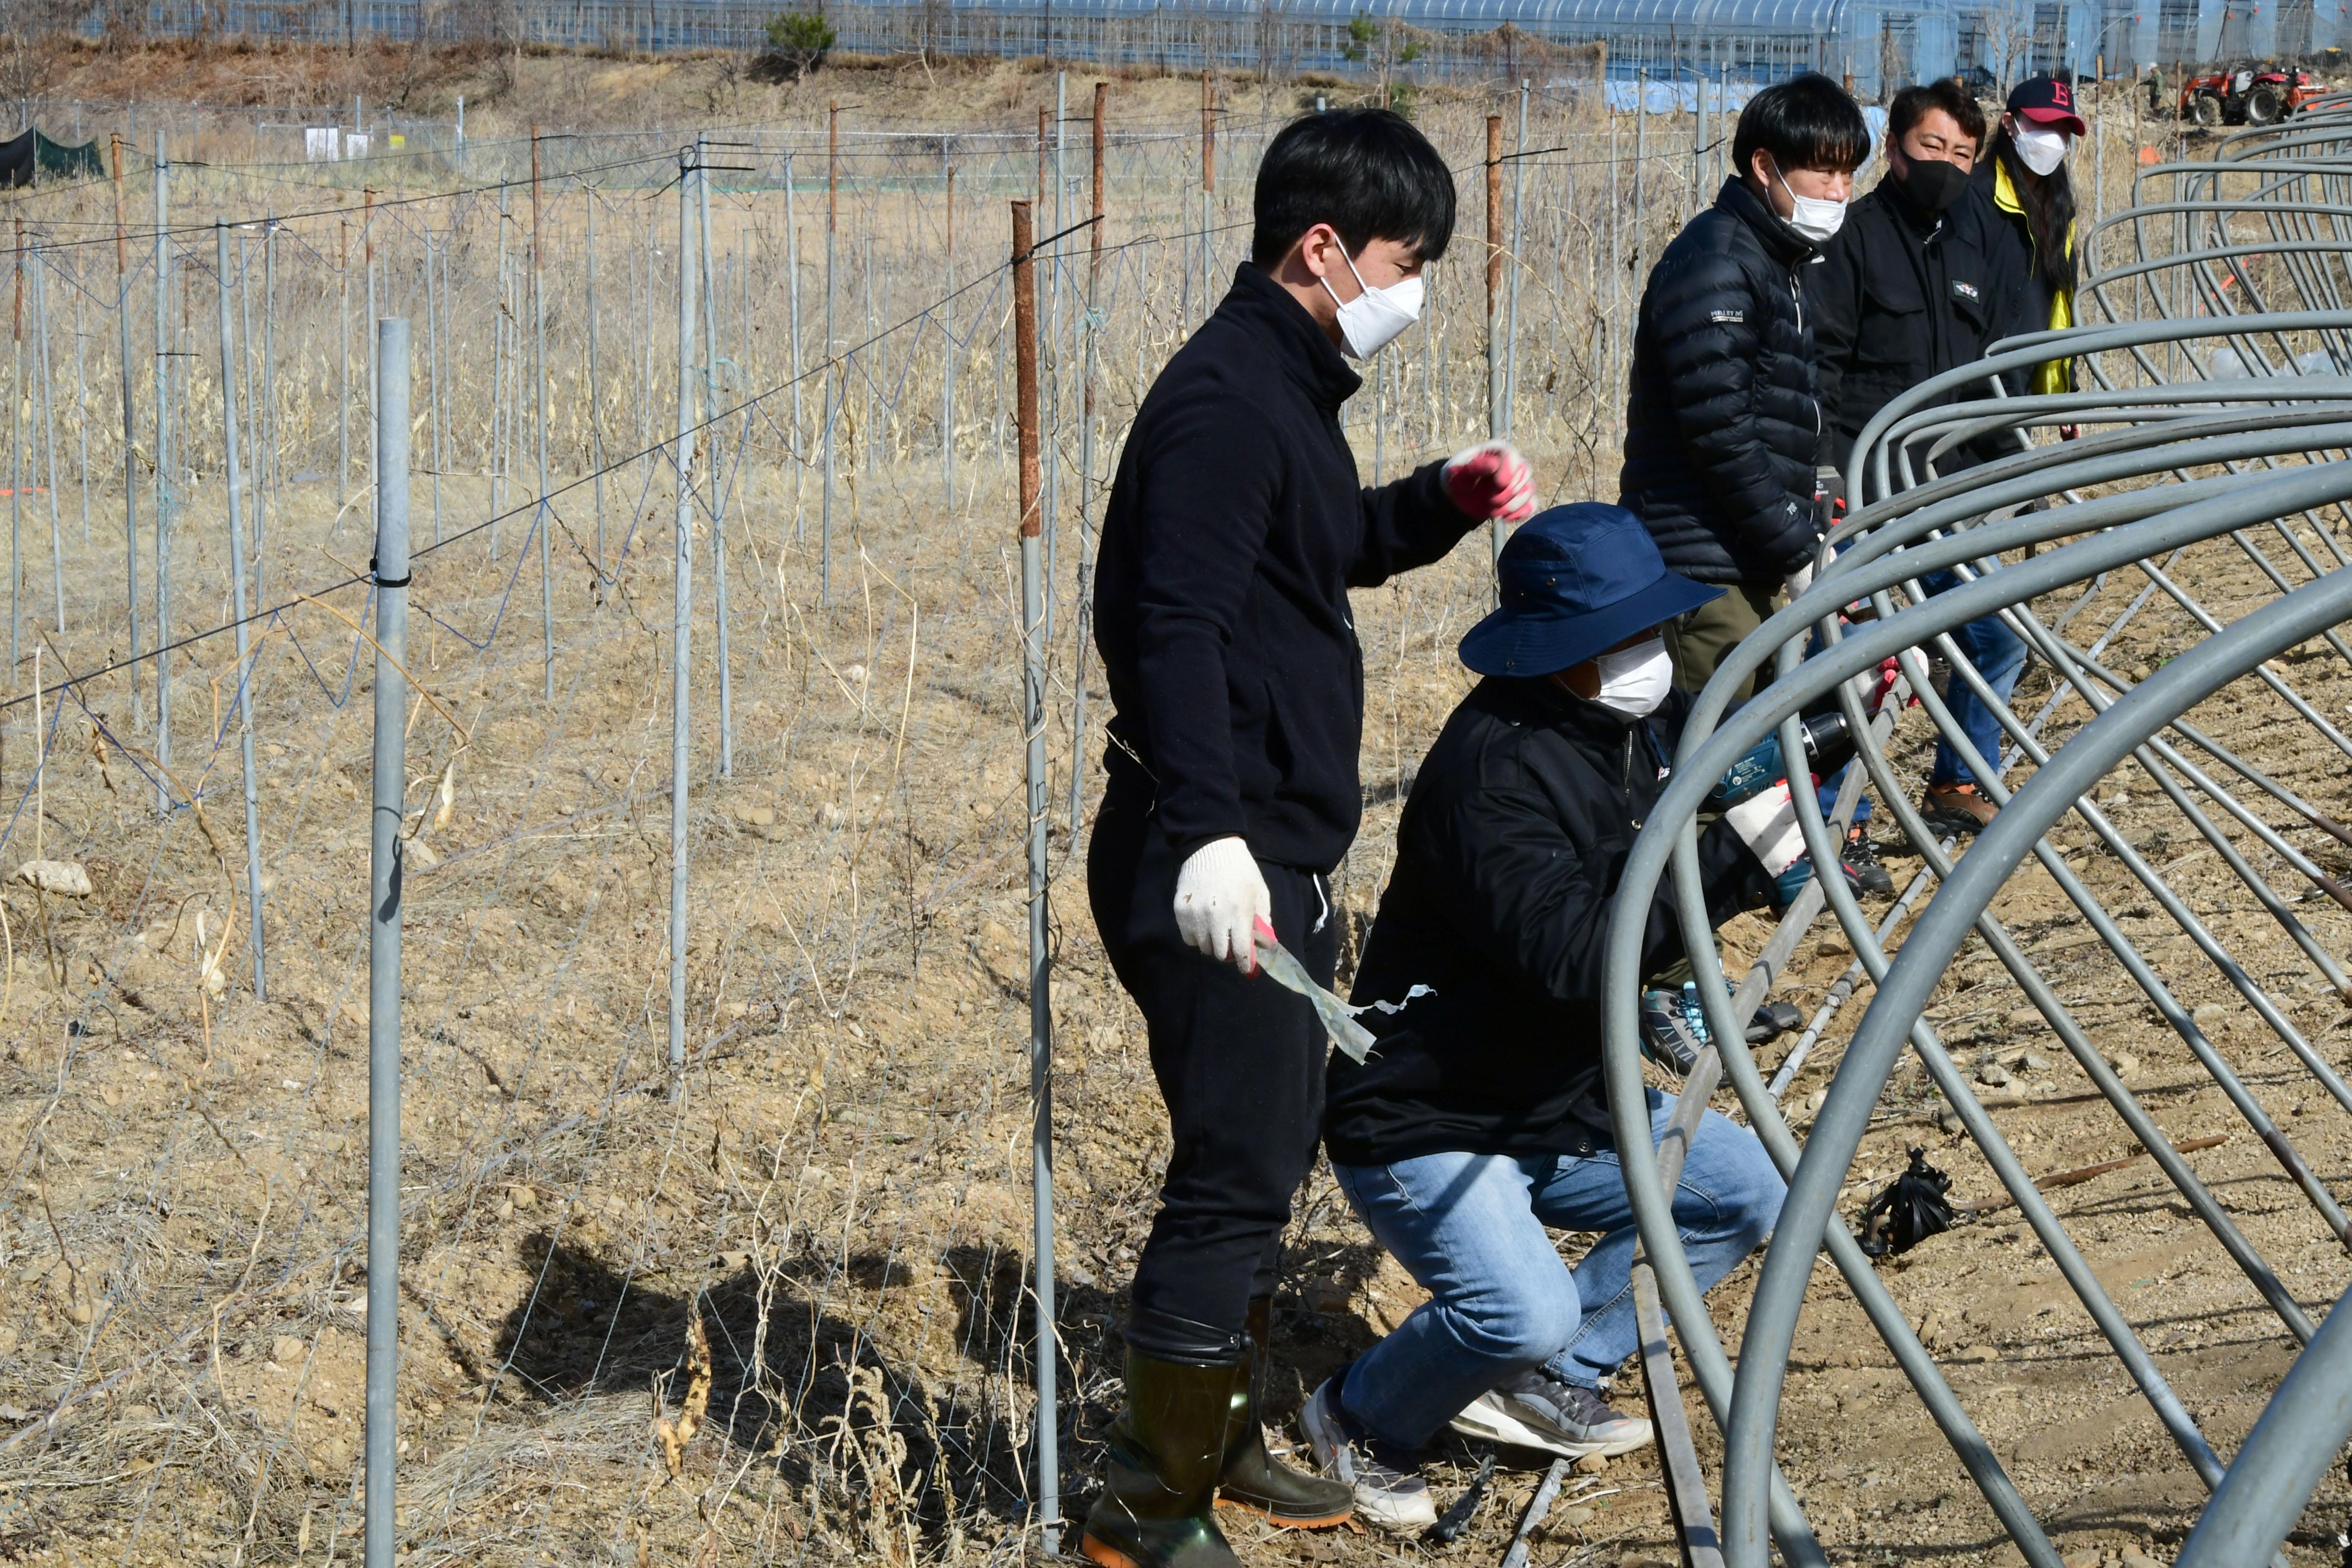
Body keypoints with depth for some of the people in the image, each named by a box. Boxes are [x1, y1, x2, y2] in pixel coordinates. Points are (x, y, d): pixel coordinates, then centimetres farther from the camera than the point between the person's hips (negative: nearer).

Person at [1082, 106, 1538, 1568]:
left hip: (1279, 852, 11)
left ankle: (1221, 1441, 35)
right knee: (1238, 1175, -7)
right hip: (1212, 857, -11)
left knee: (1273, 1155, 20)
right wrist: (1207, 833, -37)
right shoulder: (1225, 400, -18)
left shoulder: (1287, 386, 15)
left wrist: (1439, 499, 12)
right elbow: (1177, 625, -27)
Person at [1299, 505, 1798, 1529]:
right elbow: (1570, 954, -37)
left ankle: (1545, 1385, 13)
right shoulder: (1492, 767, -27)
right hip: (1424, 1127, -9)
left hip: (1557, 1108, 9)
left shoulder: (1640, 726, 1)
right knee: (1524, 1312, -29)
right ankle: (1361, 1421, 3)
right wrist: (1733, 860, -39)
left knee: (1743, 1190, 6)